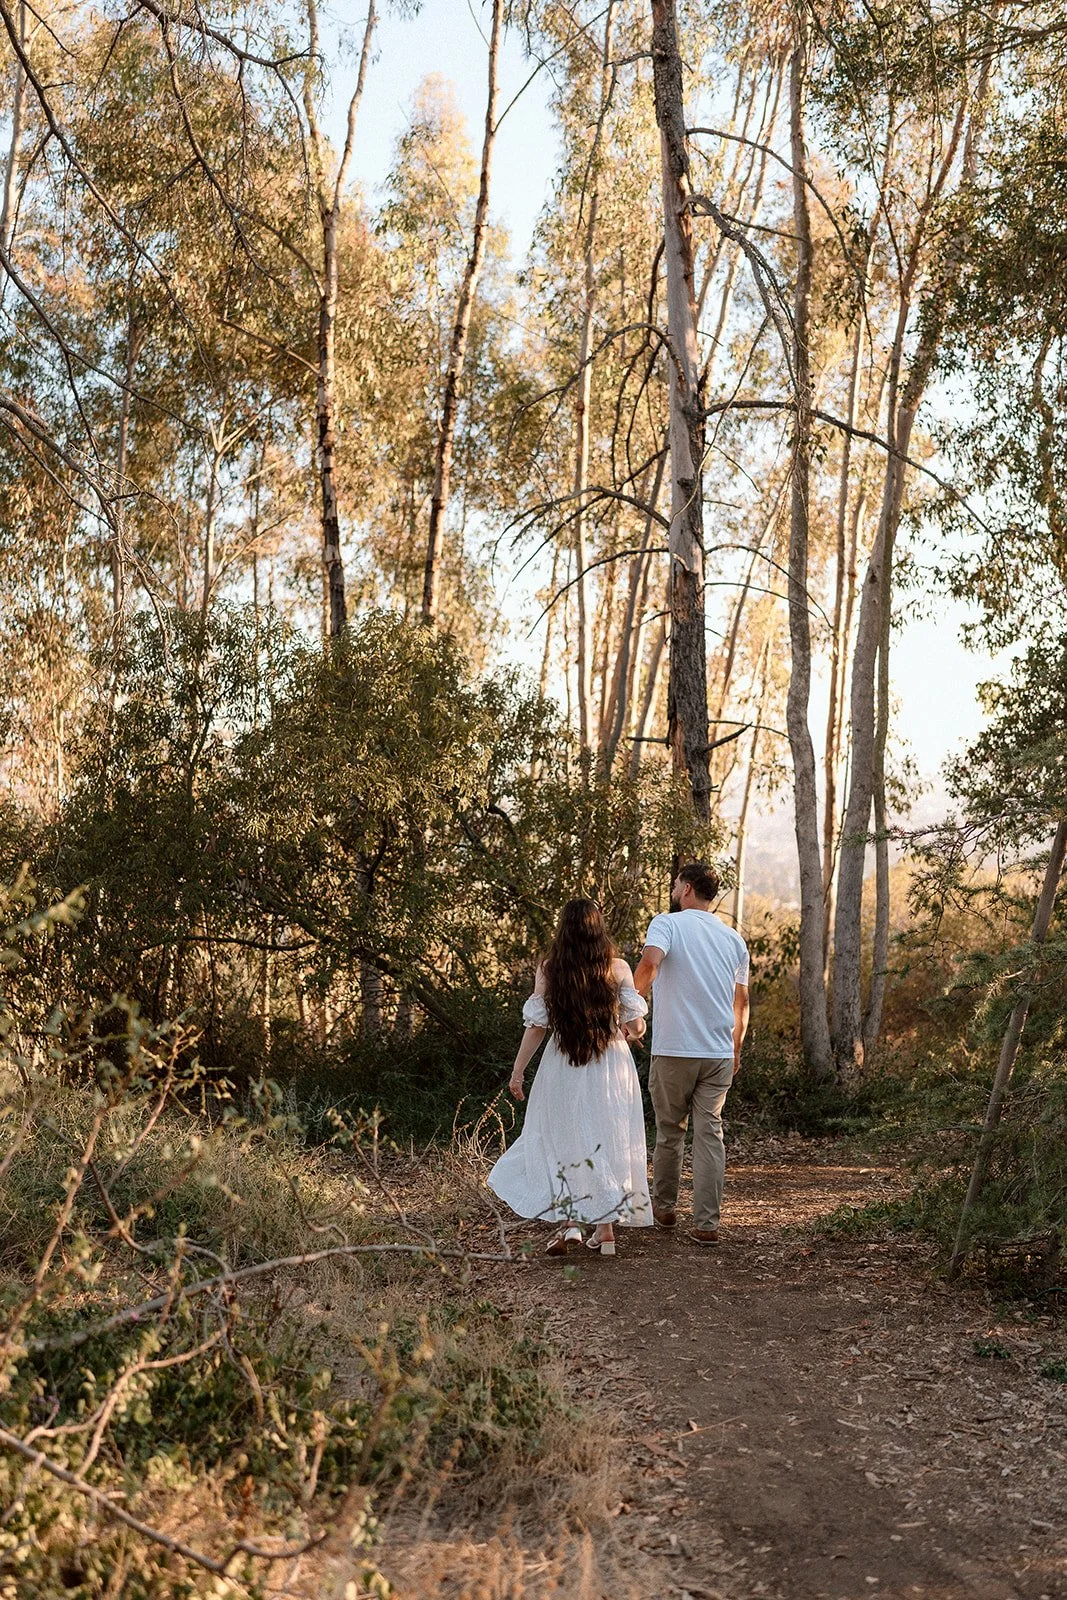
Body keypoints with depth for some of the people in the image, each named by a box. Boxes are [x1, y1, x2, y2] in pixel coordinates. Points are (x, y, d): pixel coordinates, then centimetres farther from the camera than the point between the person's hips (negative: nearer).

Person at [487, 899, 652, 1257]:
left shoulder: (549, 969, -3)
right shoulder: (618, 968, -3)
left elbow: (536, 1026, -4)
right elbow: (637, 1026, -6)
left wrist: (517, 1071, 5)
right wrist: (627, 1032, 18)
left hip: (563, 1067, 0)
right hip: (611, 1066, 1)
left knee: (561, 1142, 11)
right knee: (607, 1141, 11)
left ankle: (568, 1222, -2)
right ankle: (606, 1227, 15)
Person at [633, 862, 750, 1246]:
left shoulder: (666, 924, -4)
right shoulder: (734, 939, 12)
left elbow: (649, 963, -25)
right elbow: (742, 1003, 15)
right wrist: (736, 1050, 26)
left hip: (673, 1051, -3)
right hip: (720, 1054, 3)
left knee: (669, 1131, 12)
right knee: (710, 1134, 4)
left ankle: (664, 1208, 27)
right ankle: (706, 1224, 0)